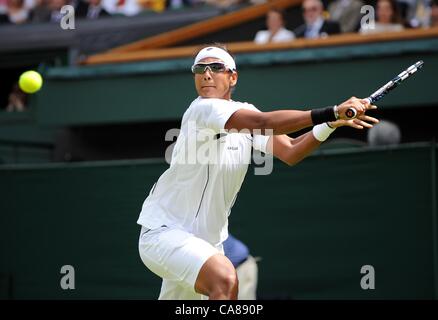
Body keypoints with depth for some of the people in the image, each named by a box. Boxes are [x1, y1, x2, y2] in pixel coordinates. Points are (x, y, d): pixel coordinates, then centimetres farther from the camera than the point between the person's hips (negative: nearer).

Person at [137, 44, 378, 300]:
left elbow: (290, 153, -9)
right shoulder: (201, 110, -19)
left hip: (207, 239, 9)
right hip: (163, 230, -9)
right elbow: (262, 123, -35)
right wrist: (329, 113, -42)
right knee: (225, 279, -32)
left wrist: (331, 124, -25)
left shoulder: (245, 112, 5)